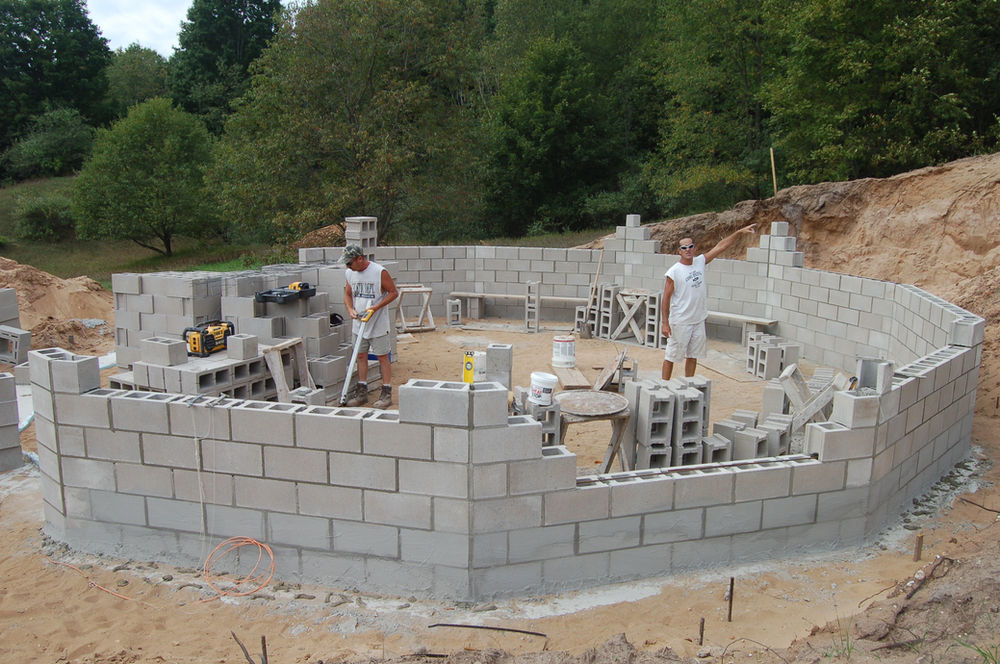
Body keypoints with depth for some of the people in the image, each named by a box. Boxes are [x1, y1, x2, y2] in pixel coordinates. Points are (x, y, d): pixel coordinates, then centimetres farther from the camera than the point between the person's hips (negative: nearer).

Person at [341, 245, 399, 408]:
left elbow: (393, 292, -9)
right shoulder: (350, 273, 4)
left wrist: (376, 307, -18)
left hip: (378, 324, -6)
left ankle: (386, 394, 8)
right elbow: (347, 294, 14)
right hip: (359, 324, 6)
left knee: (382, 357, 0)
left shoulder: (380, 272, -14)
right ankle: (361, 393, 20)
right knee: (361, 356, 10)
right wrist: (350, 309, -6)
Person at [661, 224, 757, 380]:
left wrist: (740, 231, 3)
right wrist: (665, 323, -14)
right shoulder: (673, 272, -12)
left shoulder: (700, 262, 5)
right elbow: (666, 298, -11)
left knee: (693, 356, 14)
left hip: (699, 320, 6)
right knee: (671, 356, 0)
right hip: (680, 322, -6)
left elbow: (721, 246, 7)